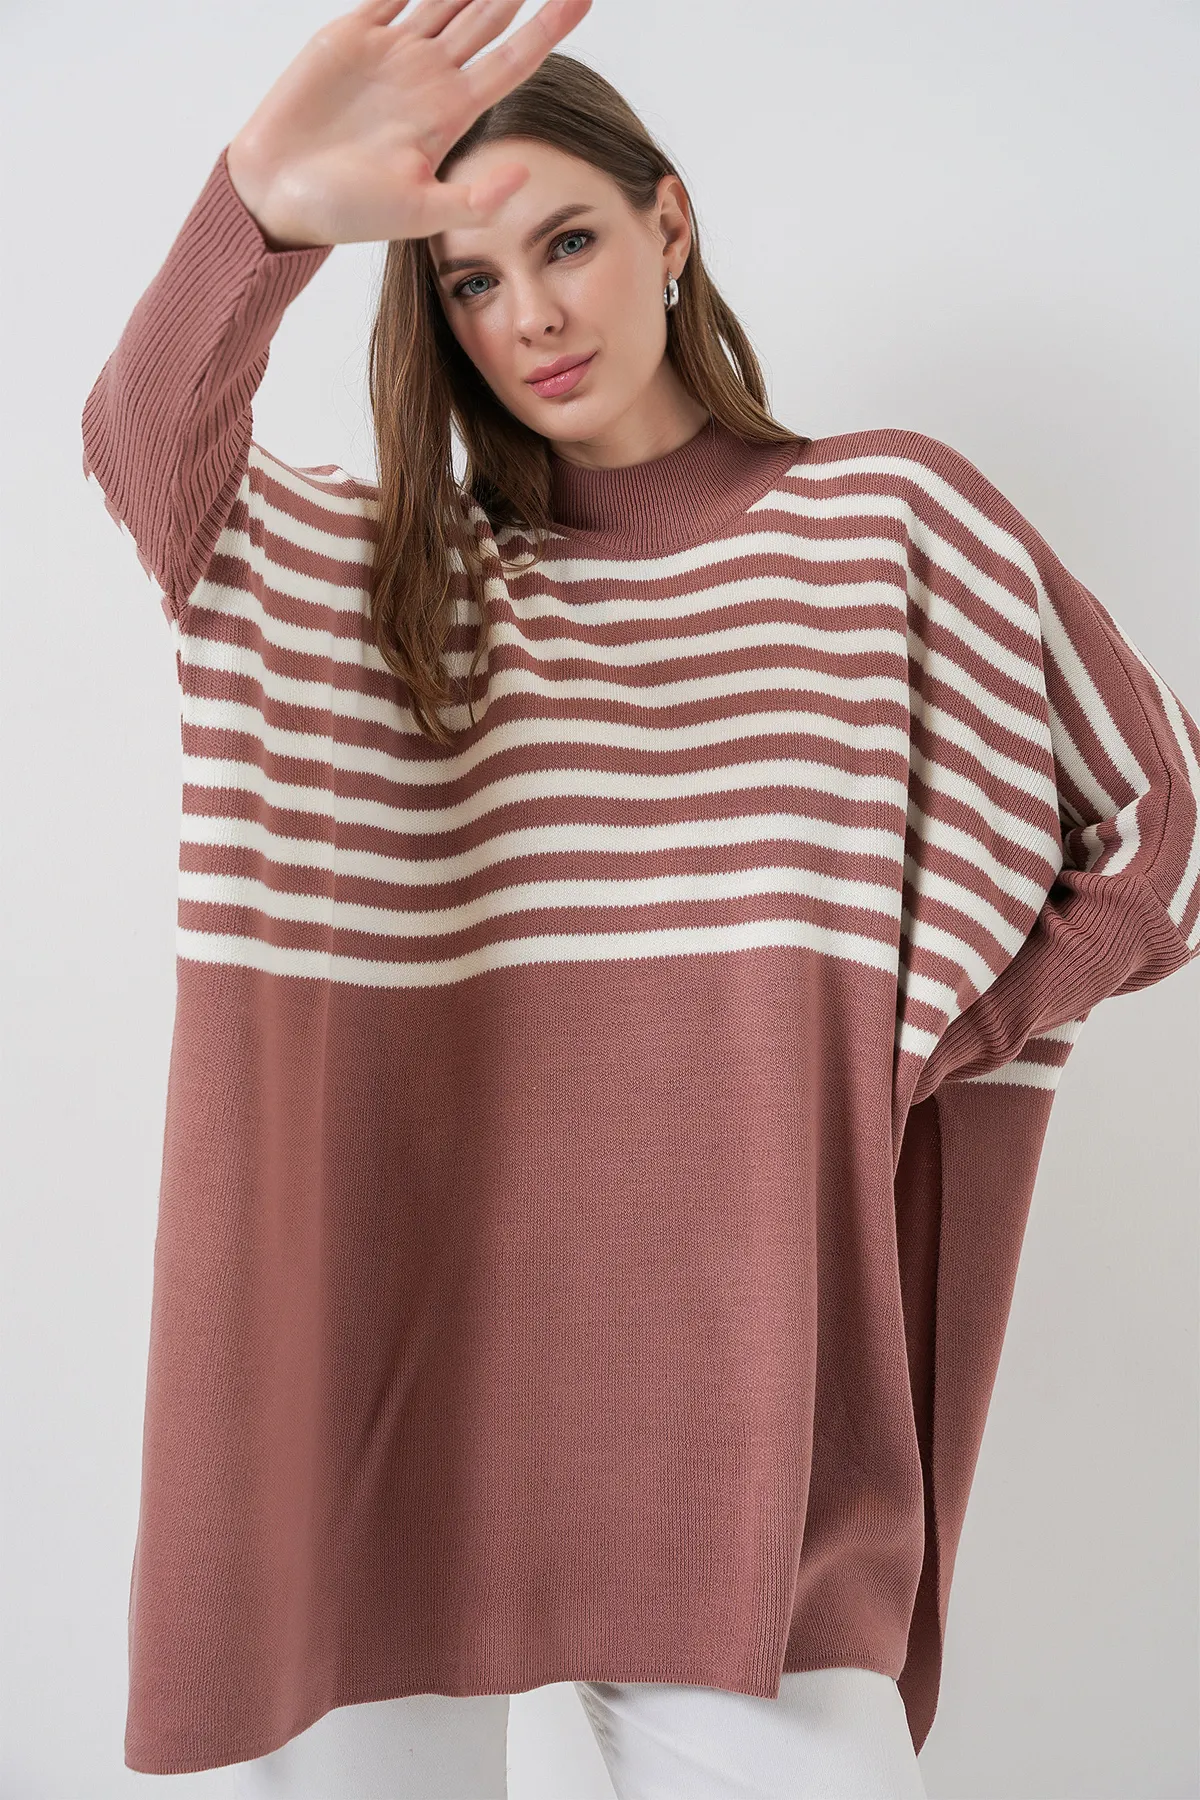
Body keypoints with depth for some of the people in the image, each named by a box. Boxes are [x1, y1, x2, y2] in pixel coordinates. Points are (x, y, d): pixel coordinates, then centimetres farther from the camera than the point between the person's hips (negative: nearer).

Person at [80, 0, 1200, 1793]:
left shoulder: (888, 515, 6)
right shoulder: (409, 581, 12)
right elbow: (147, 451, -7)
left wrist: (918, 1056, 0)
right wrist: (266, 202, -27)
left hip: (772, 1323, -2)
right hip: (508, 1304, 2)